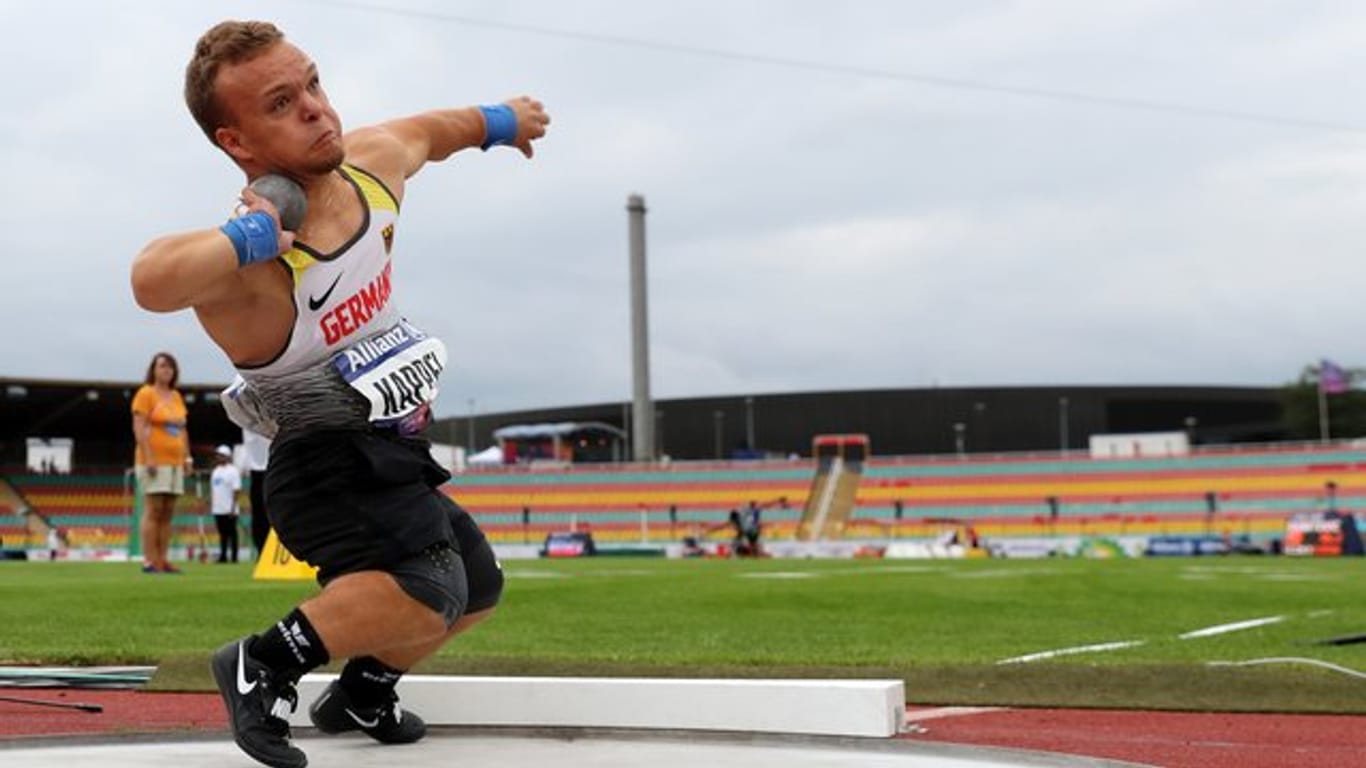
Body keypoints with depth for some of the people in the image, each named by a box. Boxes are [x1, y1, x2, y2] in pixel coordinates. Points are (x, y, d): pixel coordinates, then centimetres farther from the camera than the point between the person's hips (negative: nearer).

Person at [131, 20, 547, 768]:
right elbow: (153, 280, -56)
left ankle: (360, 691, 43)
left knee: (477, 590, 25)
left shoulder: (373, 161, -8)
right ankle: (262, 663, -16)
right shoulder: (249, 267, -32)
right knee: (430, 591, -33)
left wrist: (499, 121, 34)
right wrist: (250, 239, -44)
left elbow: (428, 131, 18)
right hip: (327, 460, -9)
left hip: (388, 453, 9)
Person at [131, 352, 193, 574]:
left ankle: (163, 560, 7)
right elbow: (139, 428, -11)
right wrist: (149, 458, -18)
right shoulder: (146, 393, -4)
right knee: (153, 511, -9)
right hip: (154, 461, -7)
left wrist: (187, 456, 12)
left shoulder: (176, 397, 18)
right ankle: (149, 561, -10)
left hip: (175, 461, 7)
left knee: (167, 513, 5)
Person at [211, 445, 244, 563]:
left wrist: (232, 508, -17)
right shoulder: (216, 471, 16)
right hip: (217, 509, 7)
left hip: (229, 510, -7)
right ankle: (223, 556, 13)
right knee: (222, 533, 9)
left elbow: (237, 490, -12)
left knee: (231, 533, -4)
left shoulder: (233, 471, -7)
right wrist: (212, 501, 11)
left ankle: (234, 557, -1)